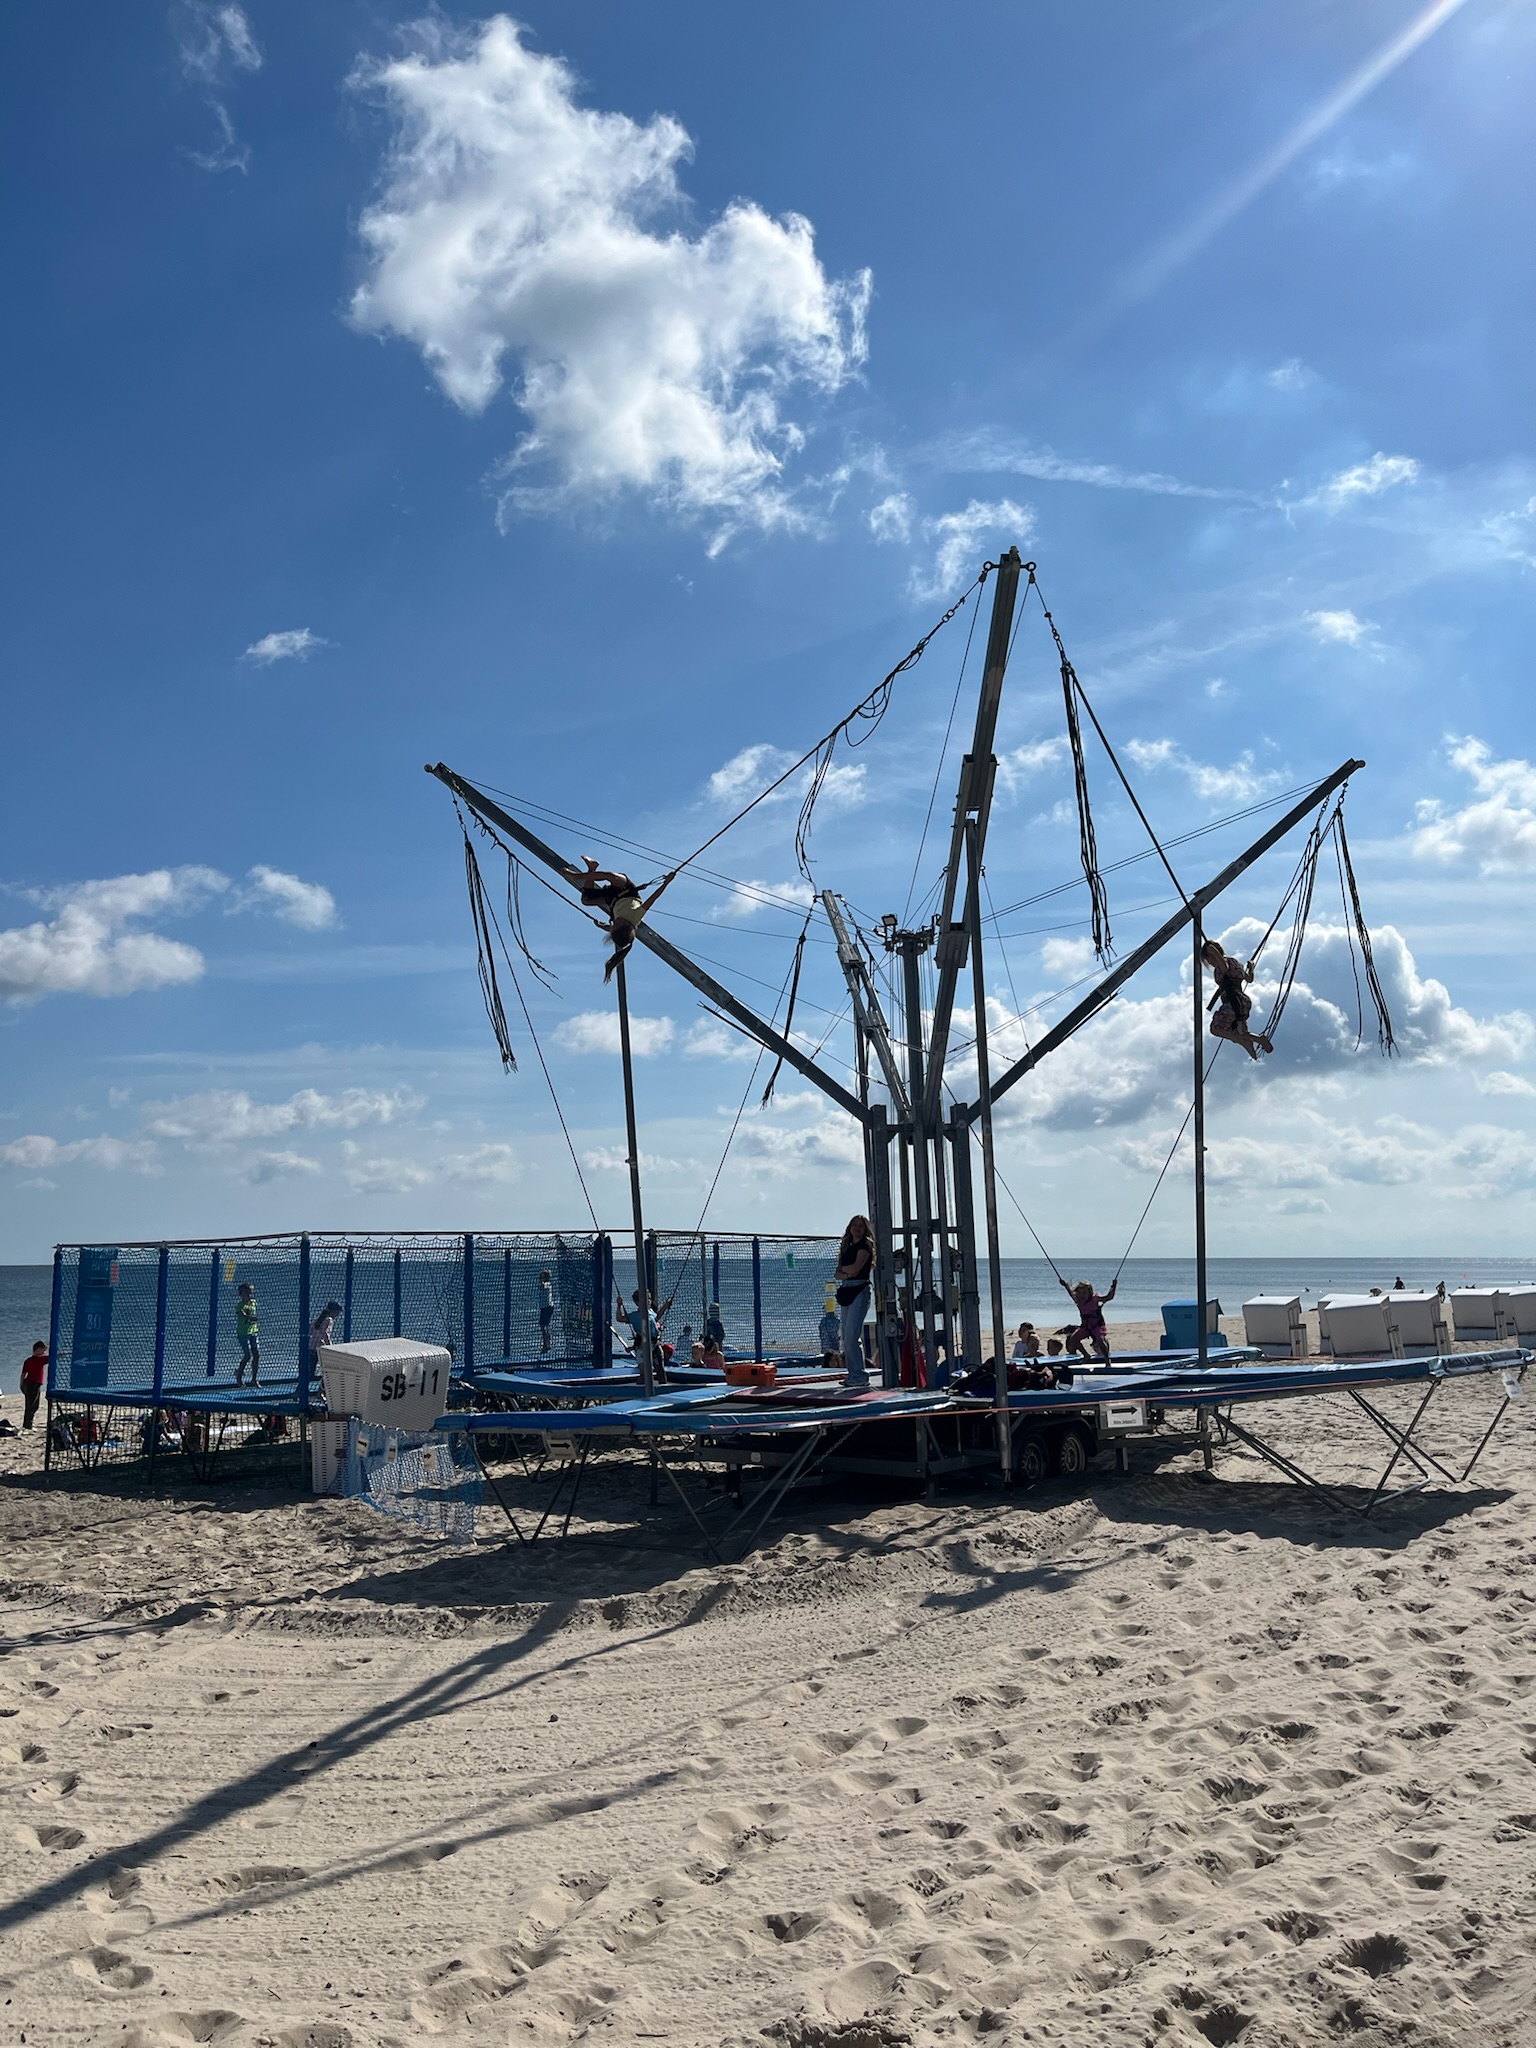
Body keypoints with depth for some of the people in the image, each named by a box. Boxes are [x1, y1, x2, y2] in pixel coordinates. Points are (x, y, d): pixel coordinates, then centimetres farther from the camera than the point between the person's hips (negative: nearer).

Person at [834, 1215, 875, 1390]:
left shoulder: (865, 1245, -1)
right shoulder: (846, 1248, 19)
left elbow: (856, 1267, -14)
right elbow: (837, 1275, 12)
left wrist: (843, 1267, 4)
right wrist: (846, 1274, -9)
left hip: (859, 1291, -8)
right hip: (845, 1292, 8)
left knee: (851, 1336, -14)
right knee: (848, 1337, 6)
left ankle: (860, 1375, -11)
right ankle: (853, 1374, 10)